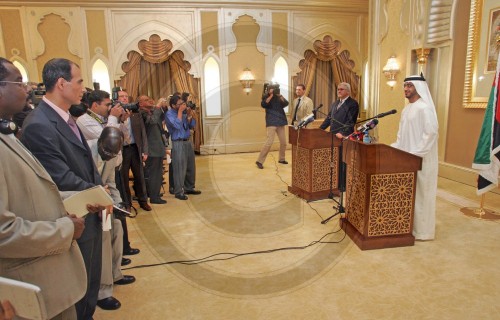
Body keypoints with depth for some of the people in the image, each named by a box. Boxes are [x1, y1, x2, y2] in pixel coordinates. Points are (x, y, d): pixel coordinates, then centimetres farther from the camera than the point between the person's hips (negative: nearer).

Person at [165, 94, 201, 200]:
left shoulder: (184, 112, 11)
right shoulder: (169, 114, -9)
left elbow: (192, 126, 11)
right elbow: (177, 125, -24)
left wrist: (189, 115, -5)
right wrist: (180, 112, -17)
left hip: (188, 141, 7)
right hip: (178, 143, -7)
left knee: (191, 167, 12)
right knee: (180, 168, -6)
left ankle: (189, 188, 26)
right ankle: (178, 192, 3)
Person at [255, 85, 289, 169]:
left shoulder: (279, 98, 15)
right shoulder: (266, 98, 5)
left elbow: (286, 103, -1)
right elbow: (263, 104, -15)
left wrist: (280, 96, -12)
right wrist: (271, 95, -15)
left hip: (280, 122, 5)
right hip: (271, 123, -5)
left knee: (283, 142, 8)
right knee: (269, 142, -15)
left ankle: (281, 159, 28)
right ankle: (259, 161, -10)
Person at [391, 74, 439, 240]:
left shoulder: (424, 108, -13)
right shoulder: (406, 109, 14)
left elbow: (431, 132, -21)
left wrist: (416, 154, -22)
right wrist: (395, 148, 8)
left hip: (420, 160, -8)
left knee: (420, 194, 1)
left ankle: (421, 230, 13)